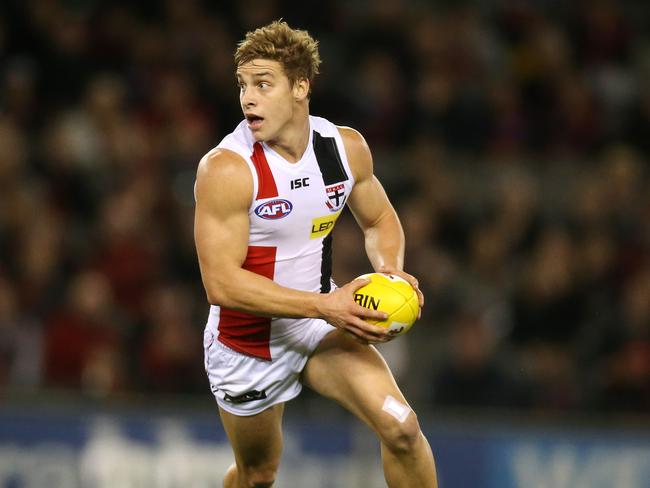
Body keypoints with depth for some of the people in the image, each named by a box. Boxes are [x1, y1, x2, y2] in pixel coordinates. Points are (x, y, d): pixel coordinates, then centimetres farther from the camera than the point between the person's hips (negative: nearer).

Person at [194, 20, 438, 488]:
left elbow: (380, 220, 10)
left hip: (319, 325, 3)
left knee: (400, 426, -19)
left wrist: (390, 271, -12)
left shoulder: (347, 147, -9)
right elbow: (222, 283, -29)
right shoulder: (226, 169, -25)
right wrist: (324, 305, -34)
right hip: (247, 345, -3)